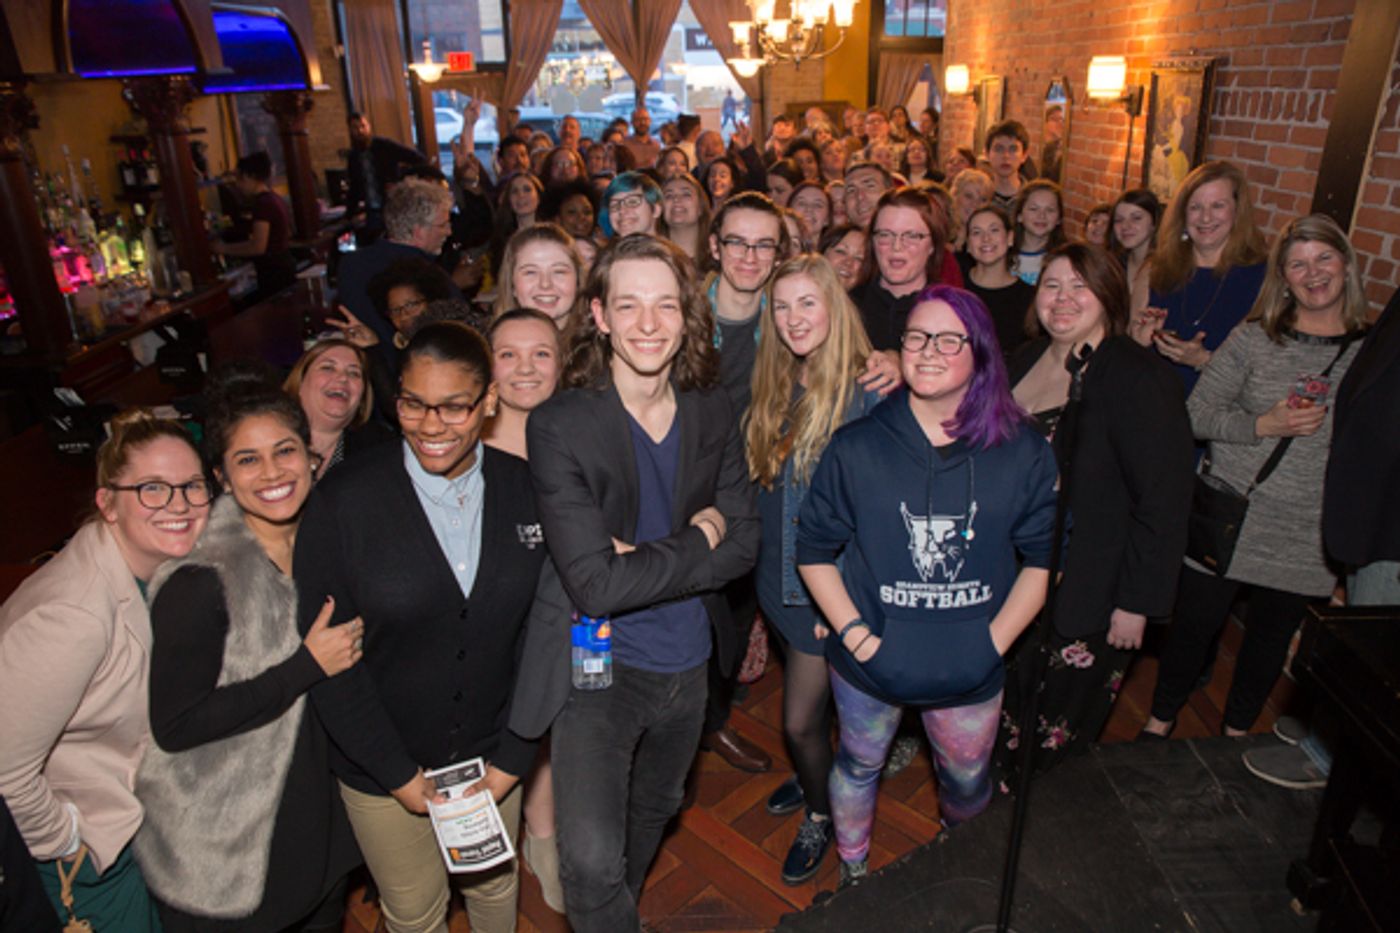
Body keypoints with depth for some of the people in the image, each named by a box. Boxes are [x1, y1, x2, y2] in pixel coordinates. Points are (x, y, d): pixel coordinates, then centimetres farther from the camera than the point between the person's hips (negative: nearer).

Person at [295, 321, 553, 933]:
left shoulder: (526, 492, -11)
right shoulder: (342, 503, -18)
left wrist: (512, 759, -7)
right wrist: (399, 774, -12)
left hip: (492, 755, 2)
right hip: (382, 767, -2)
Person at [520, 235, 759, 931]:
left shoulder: (712, 411, -5)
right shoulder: (558, 426, -21)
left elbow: (743, 544, -6)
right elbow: (595, 584, -27)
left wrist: (646, 560, -20)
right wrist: (697, 540, -18)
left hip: (688, 663, 6)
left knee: (655, 811, 28)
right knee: (591, 864, -10)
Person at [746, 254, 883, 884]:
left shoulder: (866, 393, -17)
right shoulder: (776, 388, 4)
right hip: (779, 572, 6)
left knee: (801, 720, 3)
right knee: (808, 701, 24)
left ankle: (820, 815, 32)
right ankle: (813, 776, 51)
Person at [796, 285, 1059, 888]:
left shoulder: (1023, 455, -8)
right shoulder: (857, 448, -11)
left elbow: (1040, 560, -1)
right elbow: (814, 550, -5)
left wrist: (994, 640, -9)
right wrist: (857, 635, -12)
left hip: (971, 672, 2)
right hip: (870, 661, -1)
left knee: (968, 783, 23)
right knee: (859, 768, 21)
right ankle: (853, 871, 50)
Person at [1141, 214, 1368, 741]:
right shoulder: (1254, 339, -4)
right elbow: (1197, 415, -6)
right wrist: (1264, 426, -20)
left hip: (1308, 537, 2)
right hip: (1229, 519, -2)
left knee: (1272, 636, 16)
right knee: (1195, 624, 8)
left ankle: (1237, 731, 40)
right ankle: (1161, 719, 31)